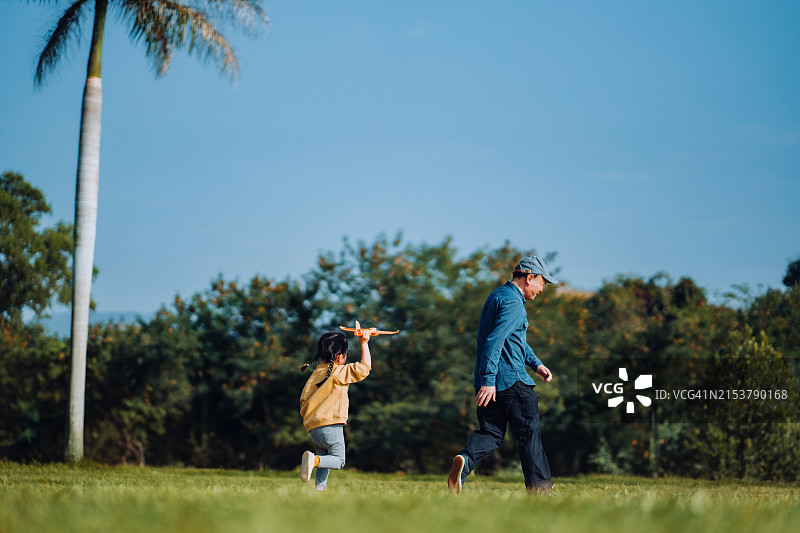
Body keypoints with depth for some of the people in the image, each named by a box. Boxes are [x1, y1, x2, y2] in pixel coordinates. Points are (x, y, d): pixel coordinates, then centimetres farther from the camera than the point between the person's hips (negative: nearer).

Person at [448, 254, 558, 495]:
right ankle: (539, 487, 6)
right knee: (529, 432, 2)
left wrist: (536, 363, 23)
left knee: (491, 432, 7)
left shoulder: (497, 295, 19)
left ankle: (465, 460, -19)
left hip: (489, 381, 9)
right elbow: (495, 341, -24)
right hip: (512, 380, -9)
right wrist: (488, 381, -28)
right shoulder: (512, 302, -14)